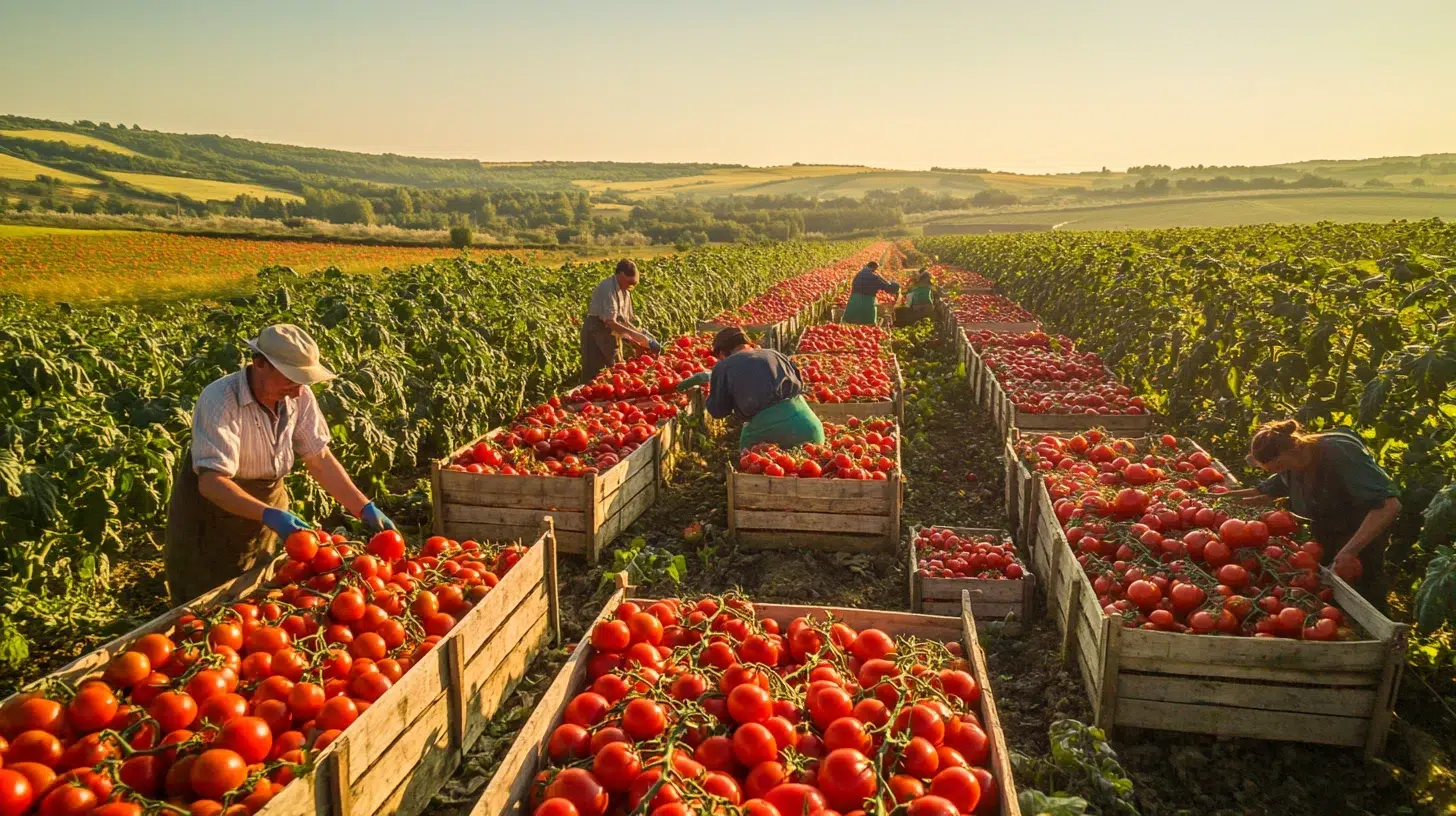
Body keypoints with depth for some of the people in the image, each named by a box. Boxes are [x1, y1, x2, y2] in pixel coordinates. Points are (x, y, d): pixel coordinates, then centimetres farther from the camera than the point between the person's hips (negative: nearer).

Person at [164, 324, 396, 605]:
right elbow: (212, 482, -33)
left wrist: (365, 509, -14)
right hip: (210, 522, -5)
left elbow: (320, 460, -6)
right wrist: (269, 515, -46)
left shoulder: (299, 397, -12)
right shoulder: (220, 400, -28)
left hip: (270, 504, 5)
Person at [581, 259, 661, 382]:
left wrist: (640, 333, -2)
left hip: (611, 334, 9)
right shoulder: (607, 288, -22)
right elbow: (610, 322, -28)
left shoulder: (625, 291, 6)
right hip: (596, 333, -9)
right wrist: (634, 335, -28)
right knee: (594, 375, -5)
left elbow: (624, 320, 12)